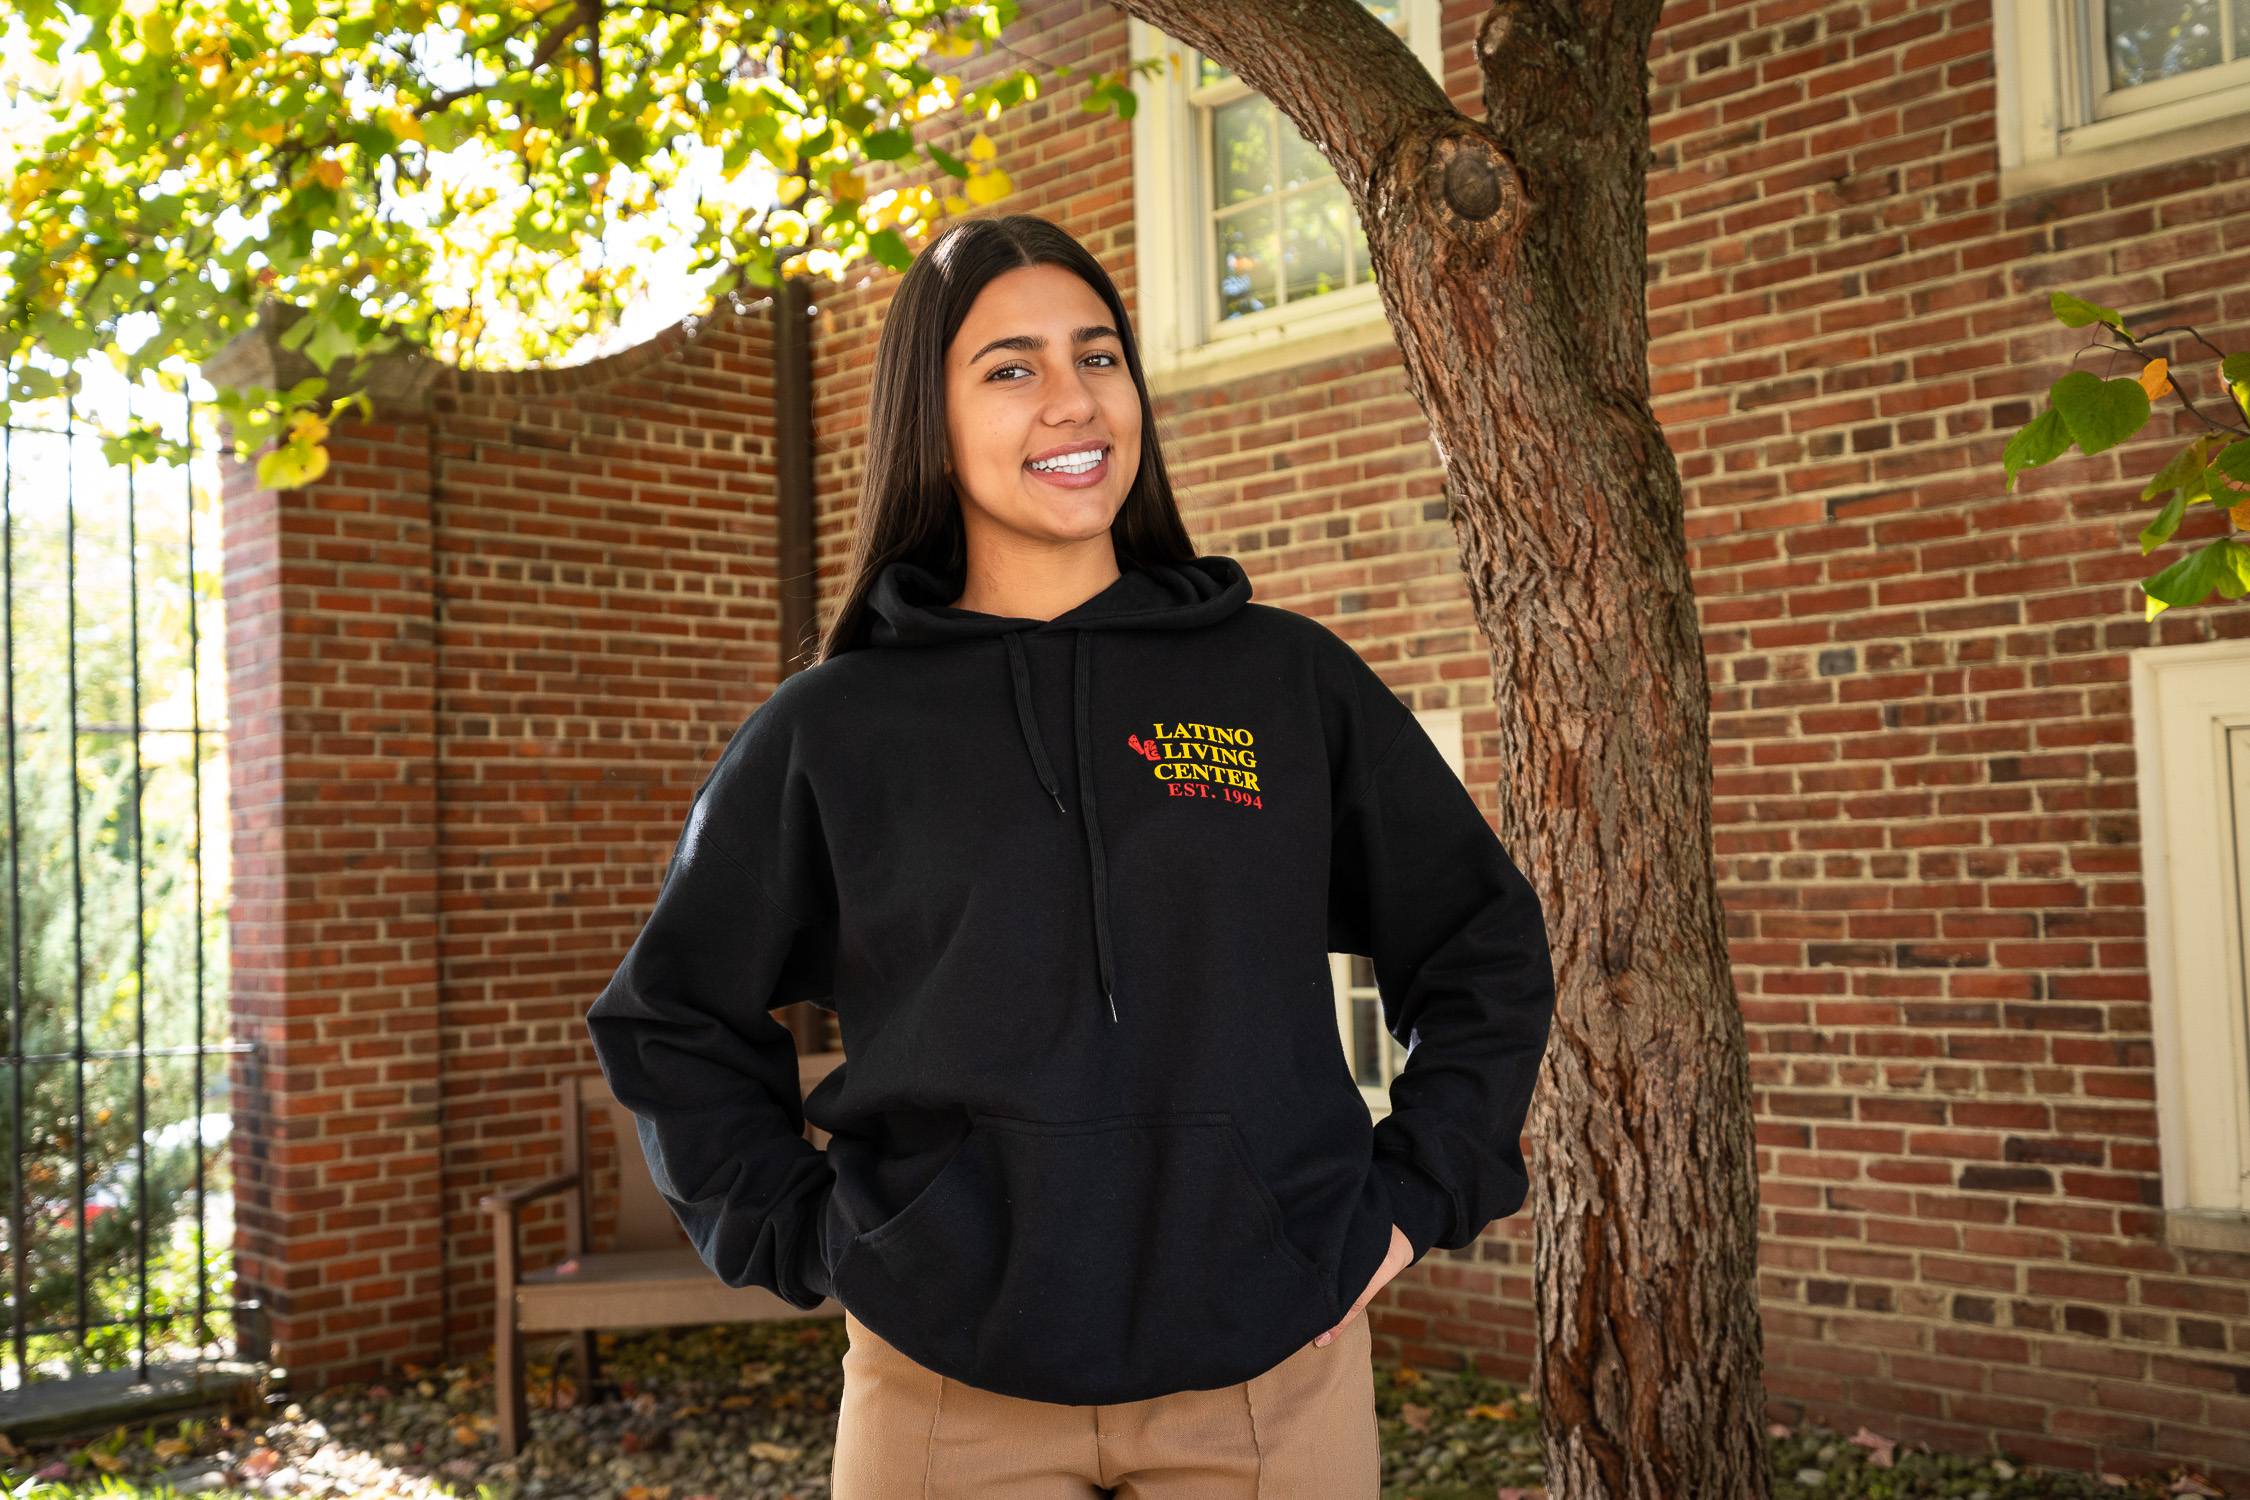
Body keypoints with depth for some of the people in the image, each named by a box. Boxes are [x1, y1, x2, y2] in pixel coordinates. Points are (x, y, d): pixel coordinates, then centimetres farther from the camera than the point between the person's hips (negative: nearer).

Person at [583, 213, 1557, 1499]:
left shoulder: (1293, 682, 2)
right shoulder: (829, 733, 2)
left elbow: (1487, 950, 10)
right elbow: (671, 1018, 11)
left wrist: (1412, 1202, 3)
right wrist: (798, 1237, 2)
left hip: (1272, 1374, 1)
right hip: (949, 1393, 0)